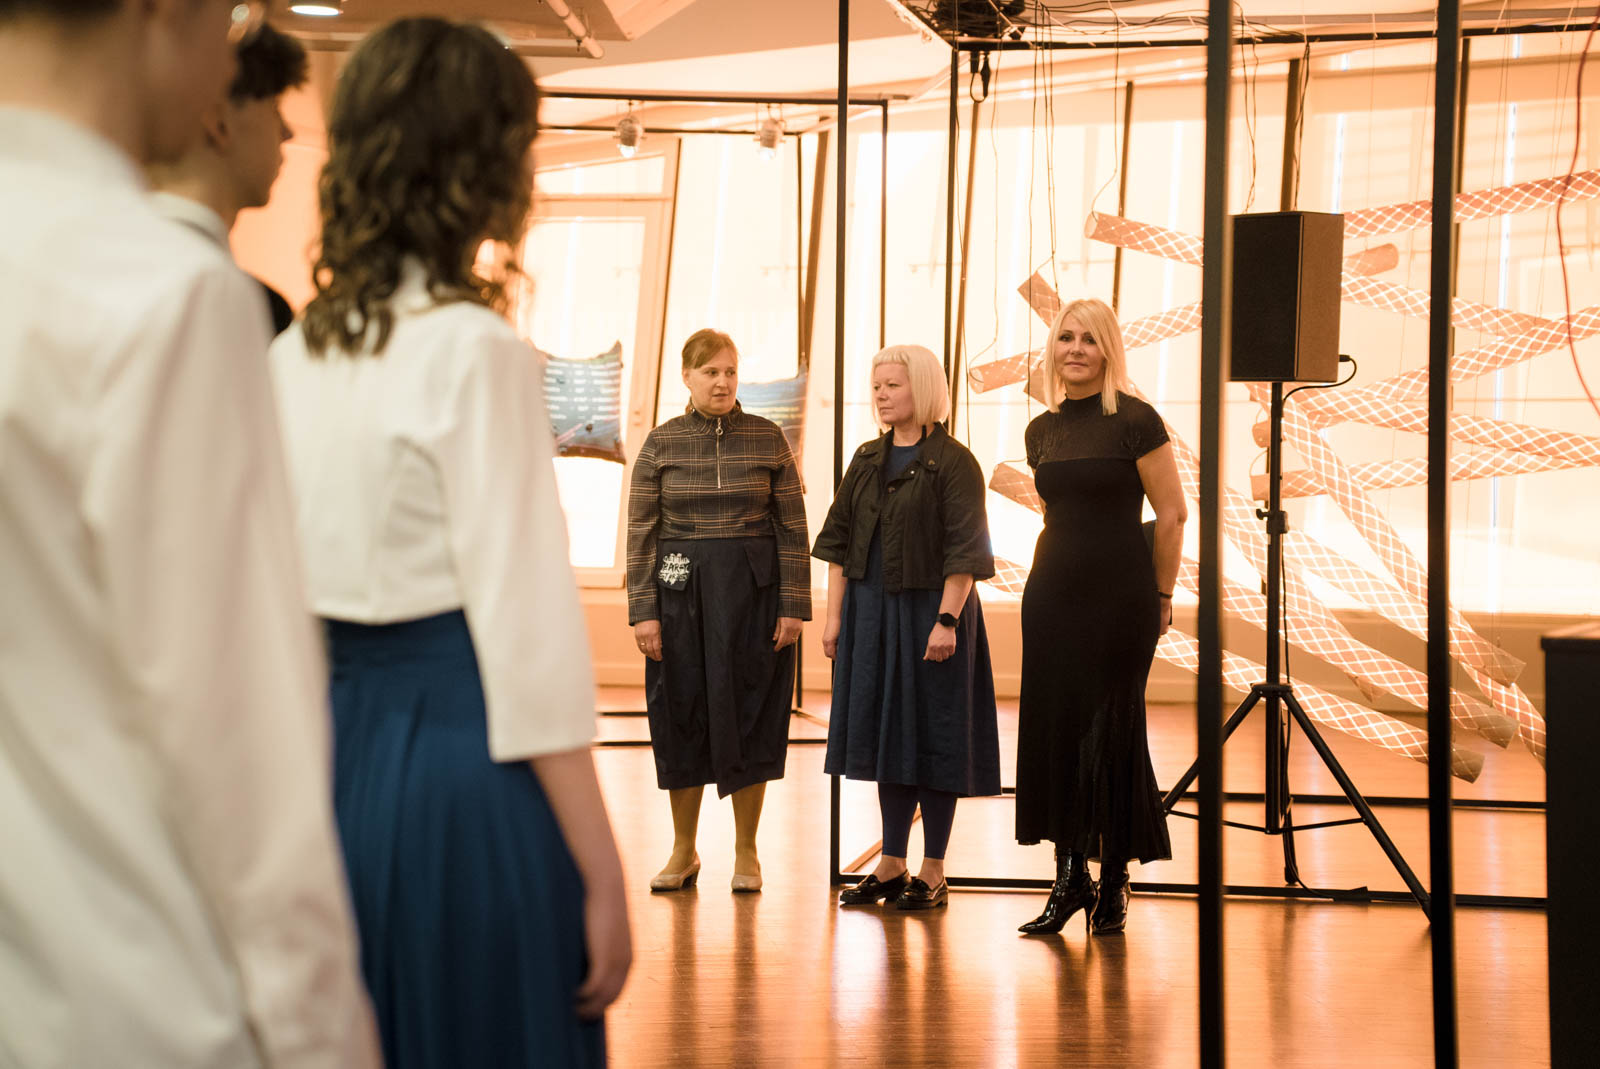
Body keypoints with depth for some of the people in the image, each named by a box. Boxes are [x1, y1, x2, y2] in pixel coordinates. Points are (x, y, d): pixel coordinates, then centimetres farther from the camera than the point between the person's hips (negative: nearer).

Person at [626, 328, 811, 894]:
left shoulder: (767, 438, 1)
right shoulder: (661, 443, 3)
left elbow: (793, 527, 1)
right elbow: (641, 532, 2)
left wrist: (794, 606, -5)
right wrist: (643, 611, -5)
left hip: (753, 590, -1)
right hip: (680, 592, 1)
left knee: (748, 710, 2)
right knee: (681, 712, 5)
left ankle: (746, 851, 13)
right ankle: (683, 851, 18)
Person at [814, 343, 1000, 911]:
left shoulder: (953, 462, -8)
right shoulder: (867, 461, 10)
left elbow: (964, 550, -13)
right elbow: (840, 539, 11)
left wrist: (947, 619, -20)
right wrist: (834, 614, 5)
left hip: (929, 608, -6)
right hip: (871, 609, 6)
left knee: (933, 734, 0)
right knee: (887, 731, 10)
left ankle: (932, 873, 8)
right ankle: (891, 865, 19)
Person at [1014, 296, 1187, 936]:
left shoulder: (1134, 422, -8)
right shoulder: (1042, 431, 9)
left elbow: (1172, 515, -6)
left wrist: (1159, 597, 0)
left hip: (1120, 595, -5)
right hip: (1052, 592, 5)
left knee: (1111, 732, -1)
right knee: (1053, 728, 3)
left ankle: (1113, 881, 11)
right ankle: (1069, 877, 12)